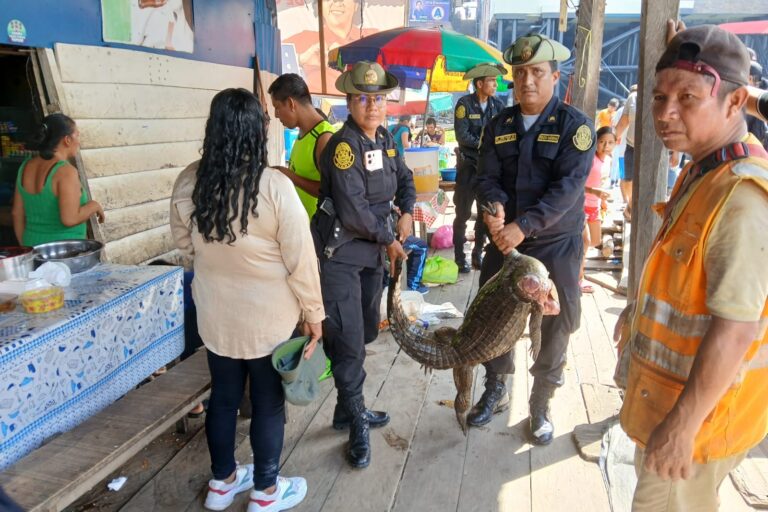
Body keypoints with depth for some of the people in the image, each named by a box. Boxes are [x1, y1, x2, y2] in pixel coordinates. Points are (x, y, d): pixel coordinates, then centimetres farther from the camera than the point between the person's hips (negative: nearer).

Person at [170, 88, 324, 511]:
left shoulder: (188, 182, -7)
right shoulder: (274, 186, -21)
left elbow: (185, 245, 8)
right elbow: (300, 259, -15)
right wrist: (313, 312, -3)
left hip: (214, 312, 5)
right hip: (269, 316, -4)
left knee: (223, 398, 20)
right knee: (268, 404, 13)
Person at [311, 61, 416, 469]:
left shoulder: (385, 140, 7)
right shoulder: (343, 145, -17)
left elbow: (404, 179, 22)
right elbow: (353, 210, -22)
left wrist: (407, 211, 2)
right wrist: (389, 239, -10)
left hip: (372, 250, 8)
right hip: (339, 254, -8)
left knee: (365, 332, 16)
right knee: (348, 340, -4)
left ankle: (348, 409, 33)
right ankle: (357, 426, 13)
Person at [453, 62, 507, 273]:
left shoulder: (498, 105, 3)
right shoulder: (464, 104, -9)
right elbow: (462, 136, -16)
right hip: (468, 165, -4)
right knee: (463, 213, 3)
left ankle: (478, 254, 23)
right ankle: (460, 257, 12)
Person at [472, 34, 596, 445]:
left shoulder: (575, 124, -9)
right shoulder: (498, 126, 4)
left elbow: (568, 186, -19)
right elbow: (487, 177, -2)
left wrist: (523, 226, -29)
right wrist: (495, 207, -25)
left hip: (556, 244, -3)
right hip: (504, 240, 4)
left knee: (556, 326, 5)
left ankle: (541, 403, 26)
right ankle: (496, 390, 33)